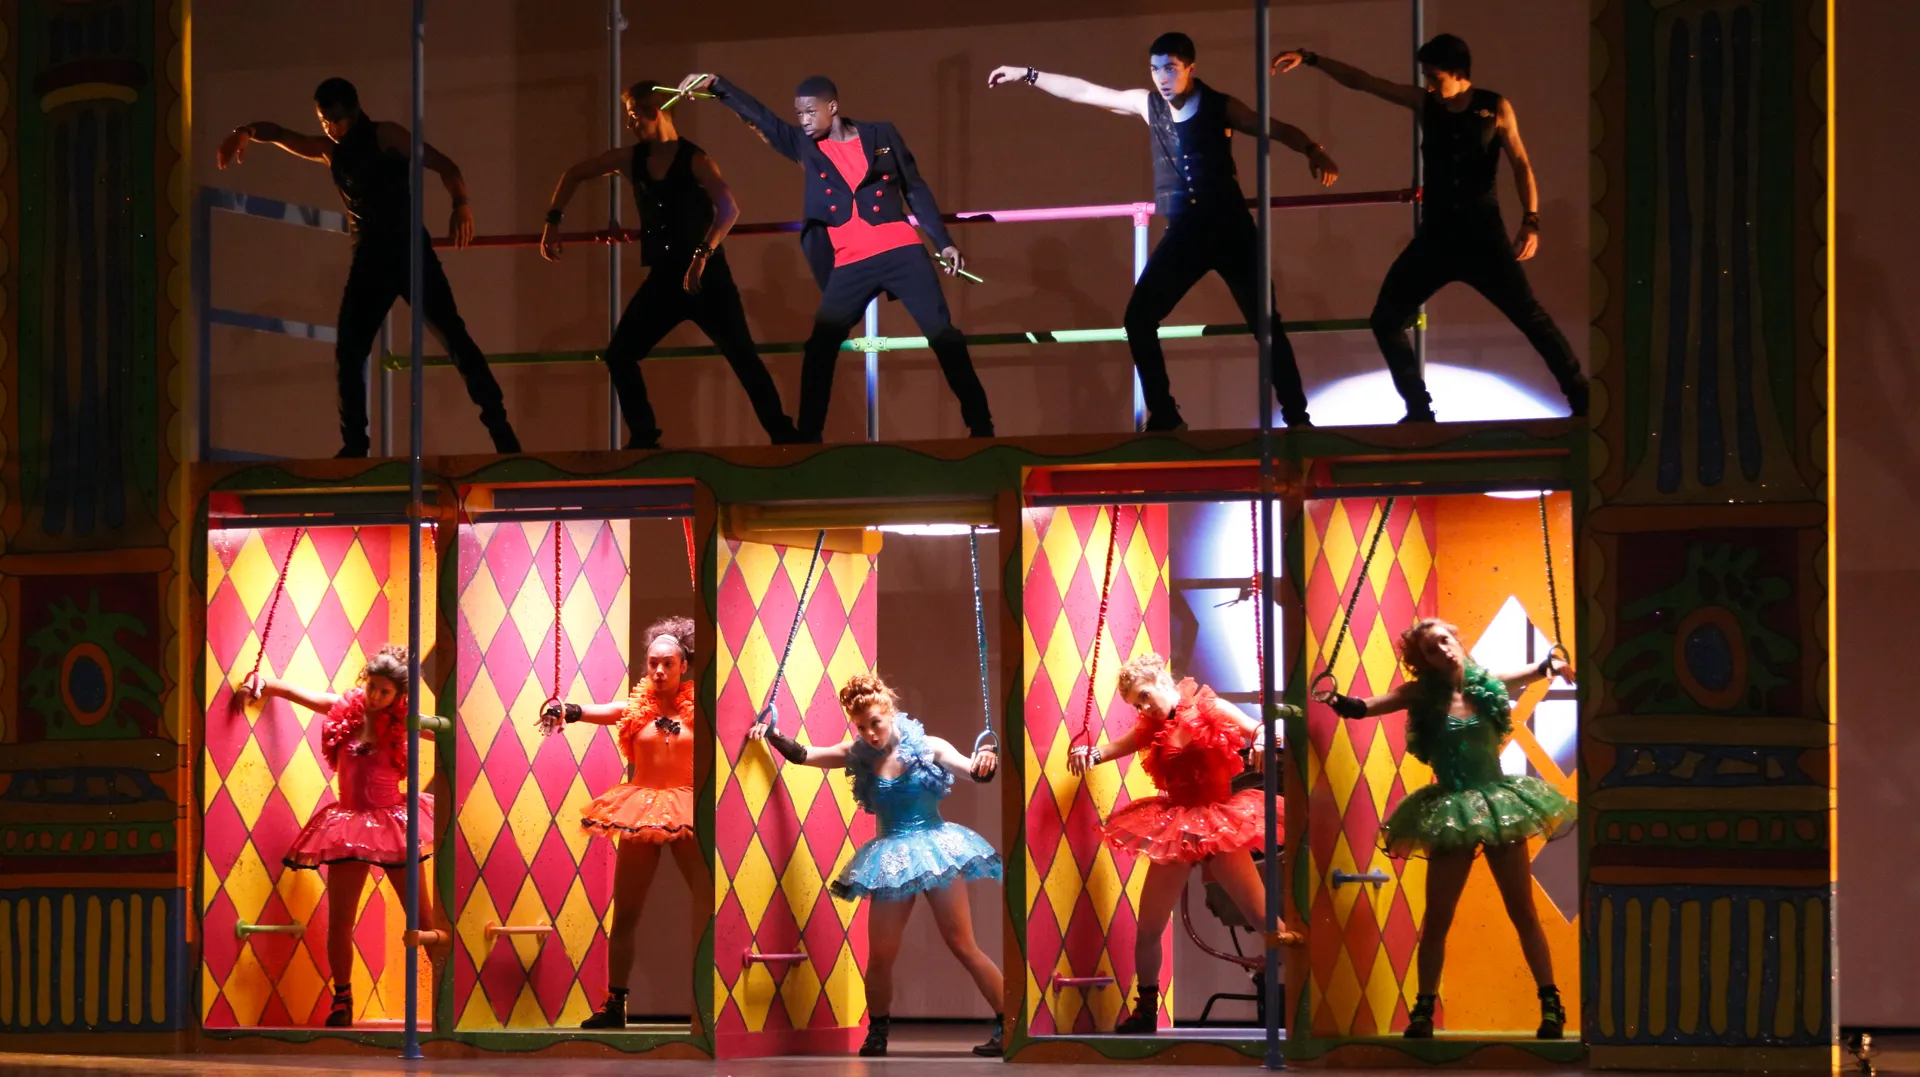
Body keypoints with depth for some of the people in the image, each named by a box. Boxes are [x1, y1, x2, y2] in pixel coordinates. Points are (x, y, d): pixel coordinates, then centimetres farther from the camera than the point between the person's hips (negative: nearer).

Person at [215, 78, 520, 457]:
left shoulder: (385, 136, -2)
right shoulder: (330, 152, 14)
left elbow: (443, 165, -9)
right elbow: (278, 134, 17)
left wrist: (460, 205, -27)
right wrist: (245, 132, -6)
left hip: (408, 249, -6)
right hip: (369, 257, 6)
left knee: (451, 333, -15)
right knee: (348, 352, 0)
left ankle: (497, 423, -15)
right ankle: (354, 445, 6)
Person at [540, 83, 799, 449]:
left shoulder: (694, 160, -11)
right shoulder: (631, 160, 6)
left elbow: (729, 209, -25)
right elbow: (575, 174, 18)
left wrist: (703, 253, -35)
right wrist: (553, 221, 9)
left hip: (707, 277, -6)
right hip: (664, 278, 6)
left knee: (742, 356, -11)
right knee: (619, 355, 0)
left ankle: (783, 436, -8)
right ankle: (644, 437, 8)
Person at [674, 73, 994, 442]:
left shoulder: (881, 135, 5)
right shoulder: (805, 145, 9)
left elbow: (916, 190, 8)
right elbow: (759, 116, 1)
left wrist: (943, 242, 4)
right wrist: (716, 85, -12)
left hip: (901, 253, -2)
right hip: (849, 266, 2)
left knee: (943, 335, -5)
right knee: (819, 349, -3)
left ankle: (981, 425, 1)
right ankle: (807, 438, 5)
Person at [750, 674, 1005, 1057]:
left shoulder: (929, 748, -6)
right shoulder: (859, 754, 2)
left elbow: (975, 772, -14)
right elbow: (804, 755, 0)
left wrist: (987, 758, -37)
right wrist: (772, 735, -16)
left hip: (934, 850, -3)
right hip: (890, 859, 3)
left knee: (963, 947, -4)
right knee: (879, 958, 2)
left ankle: (1008, 1025, 1)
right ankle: (877, 1037, 20)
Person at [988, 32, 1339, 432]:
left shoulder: (1220, 107, -5)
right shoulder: (1148, 104, 5)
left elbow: (1278, 129, -2)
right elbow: (1084, 91, 10)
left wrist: (1315, 153, -20)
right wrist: (1027, 75, 12)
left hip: (1230, 227, -4)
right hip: (1184, 232, 4)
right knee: (1139, 317, -6)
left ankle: (1296, 416, 1)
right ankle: (1164, 415, 2)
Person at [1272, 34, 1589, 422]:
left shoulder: (1495, 108, -4)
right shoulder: (1424, 103, 3)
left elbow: (1520, 165, -6)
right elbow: (1360, 81, 4)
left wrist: (1531, 221, -18)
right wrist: (1308, 59, 0)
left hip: (1483, 234, -4)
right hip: (1436, 237, 4)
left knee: (1530, 316, -7)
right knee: (1386, 318, 0)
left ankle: (1581, 399, 0)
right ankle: (1419, 410, 9)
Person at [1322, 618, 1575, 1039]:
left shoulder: (1486, 685, 0)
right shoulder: (1423, 694, -5)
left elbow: (1533, 672, 20)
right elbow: (1367, 705, -19)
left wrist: (1551, 664, 3)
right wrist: (1340, 702, -37)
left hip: (1499, 803, 1)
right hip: (1451, 813, -1)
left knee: (1524, 913, 7)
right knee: (1436, 919, 4)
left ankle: (1552, 1004, 12)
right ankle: (1423, 1012, 14)